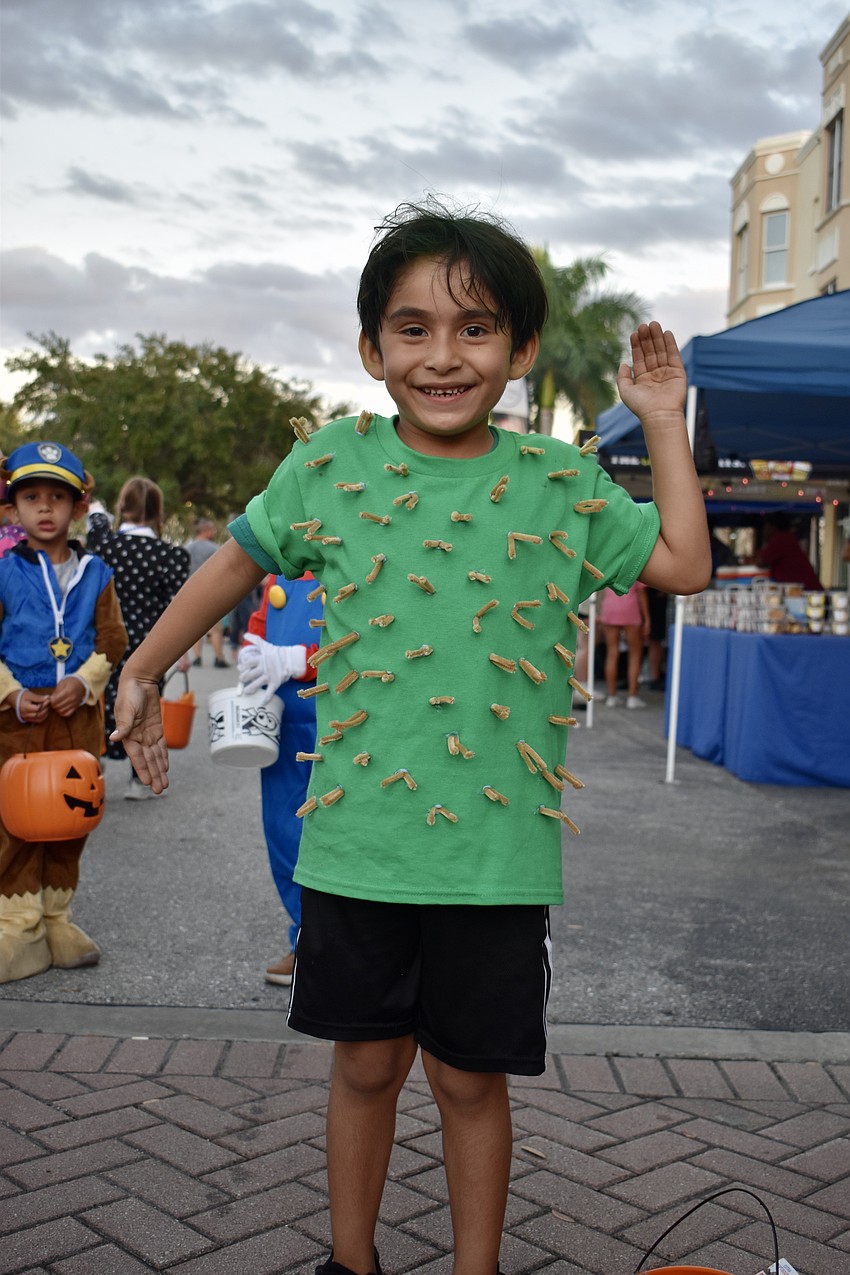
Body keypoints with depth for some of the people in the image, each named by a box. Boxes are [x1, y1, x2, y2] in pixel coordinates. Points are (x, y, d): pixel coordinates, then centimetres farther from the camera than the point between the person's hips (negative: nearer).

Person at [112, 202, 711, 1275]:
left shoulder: (560, 484, 0)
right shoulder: (330, 465, 0)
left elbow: (685, 564, 4)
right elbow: (239, 561, 12)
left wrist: (662, 419, 5)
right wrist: (142, 672, 17)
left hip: (497, 851, 0)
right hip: (355, 838, 1)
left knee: (470, 1078, 12)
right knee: (366, 1063, 16)